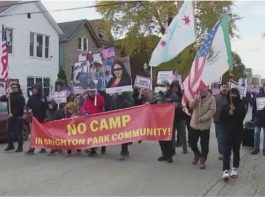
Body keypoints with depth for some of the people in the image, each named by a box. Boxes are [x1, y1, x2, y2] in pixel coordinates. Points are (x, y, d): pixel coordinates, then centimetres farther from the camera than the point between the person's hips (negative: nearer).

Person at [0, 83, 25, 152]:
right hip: (11, 117, 7)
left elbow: (20, 107, -15)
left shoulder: (21, 97, -7)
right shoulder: (10, 95, 13)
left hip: (18, 117, -7)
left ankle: (20, 147, 3)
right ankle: (10, 145, 22)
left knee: (18, 132, -4)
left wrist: (13, 114, -20)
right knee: (8, 131, 10)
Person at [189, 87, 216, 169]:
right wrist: (196, 99, -25)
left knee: (204, 144, 1)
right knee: (192, 142, 12)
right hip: (194, 124, 4)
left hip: (205, 125, -4)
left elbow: (212, 110, -14)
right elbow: (191, 106, -6)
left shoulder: (211, 98, -7)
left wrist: (203, 118, -20)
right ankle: (197, 154, 39)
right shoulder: (197, 96, 6)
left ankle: (202, 160, 18)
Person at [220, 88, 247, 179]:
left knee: (236, 151, 12)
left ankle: (235, 168, 26)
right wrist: (229, 113, -17)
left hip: (238, 132, 0)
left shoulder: (241, 106, -4)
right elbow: (222, 118, -5)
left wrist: (233, 112, -21)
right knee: (226, 151, -6)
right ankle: (226, 170, -7)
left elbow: (240, 118, -15)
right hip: (227, 132, 0)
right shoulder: (225, 106, 2)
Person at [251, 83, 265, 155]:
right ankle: (256, 148, 14)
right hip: (258, 117, 1)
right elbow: (254, 107, 1)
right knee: (256, 133, 4)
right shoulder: (258, 95, -2)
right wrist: (253, 117, -2)